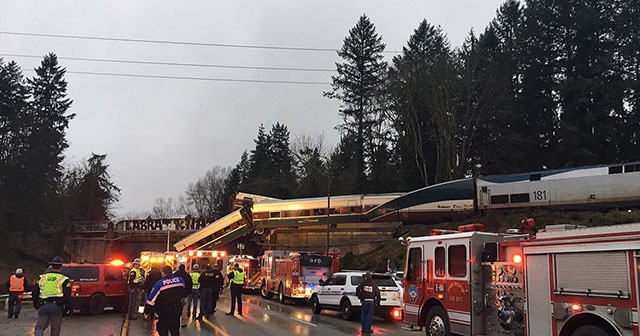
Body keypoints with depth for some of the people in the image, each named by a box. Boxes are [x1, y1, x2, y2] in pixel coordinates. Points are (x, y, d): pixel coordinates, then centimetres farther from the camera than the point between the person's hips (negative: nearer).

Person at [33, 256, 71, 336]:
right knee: (55, 329, 11)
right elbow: (67, 296, -4)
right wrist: (64, 305, 10)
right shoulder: (64, 279, -1)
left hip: (43, 306, 2)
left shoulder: (41, 278, 9)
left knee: (39, 327, 7)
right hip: (57, 308, -1)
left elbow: (34, 293, 12)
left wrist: (36, 305, 22)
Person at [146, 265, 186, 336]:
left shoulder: (159, 283, -14)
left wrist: (146, 309, -3)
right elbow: (183, 292, 13)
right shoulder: (180, 280, -5)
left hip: (165, 312, -4)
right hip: (177, 310, 4)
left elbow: (151, 298, -12)